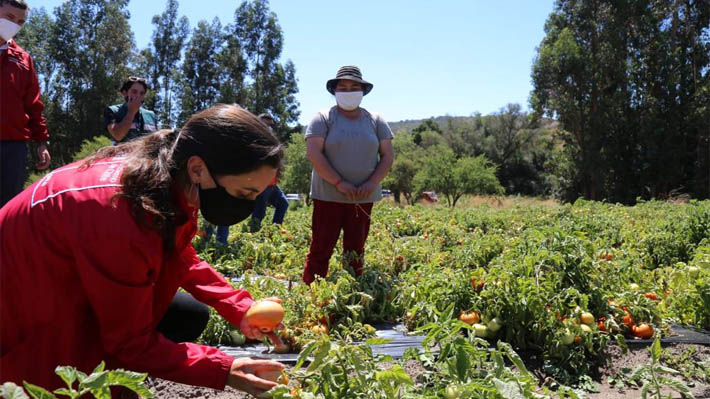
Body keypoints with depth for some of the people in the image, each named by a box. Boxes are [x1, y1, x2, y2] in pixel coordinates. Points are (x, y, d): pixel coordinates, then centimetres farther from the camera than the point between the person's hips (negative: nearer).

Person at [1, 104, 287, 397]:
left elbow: (181, 259, 2)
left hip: (71, 291, 8)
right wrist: (223, 371, -29)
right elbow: (131, 341, -26)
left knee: (190, 315, 2)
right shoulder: (120, 221, -39)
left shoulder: (174, 178, -14)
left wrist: (241, 309, -10)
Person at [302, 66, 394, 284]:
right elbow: (313, 153, -10)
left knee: (355, 250, 9)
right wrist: (339, 183, -17)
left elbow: (387, 156, 7)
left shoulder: (376, 121, 10)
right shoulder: (323, 118, -1)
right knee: (321, 248, -2)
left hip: (363, 198, 3)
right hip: (328, 196, -3)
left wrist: (372, 183, -9)